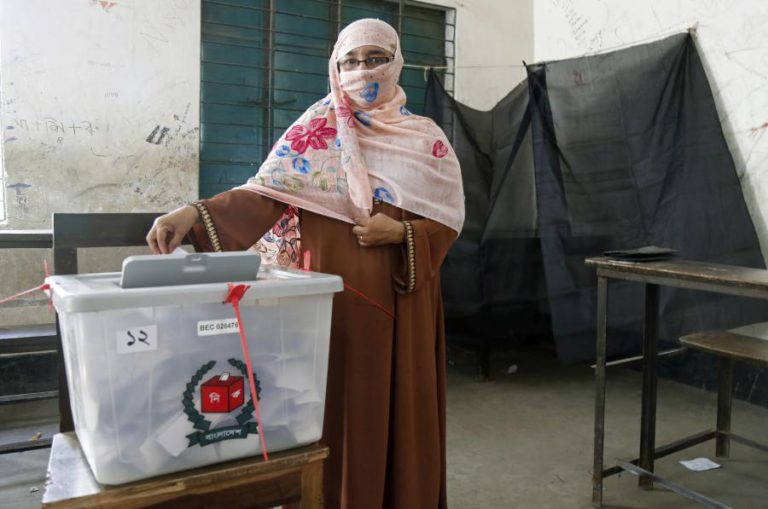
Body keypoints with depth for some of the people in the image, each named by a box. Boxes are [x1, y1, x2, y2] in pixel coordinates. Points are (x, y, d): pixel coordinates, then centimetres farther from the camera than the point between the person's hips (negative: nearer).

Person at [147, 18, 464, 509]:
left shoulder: (427, 138, 7)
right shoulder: (317, 130, 2)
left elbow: (450, 220, 4)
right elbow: (266, 192, -11)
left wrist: (401, 233, -14)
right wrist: (194, 214, -26)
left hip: (403, 299, 2)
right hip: (335, 294, -1)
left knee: (401, 410, 8)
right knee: (337, 409, 3)